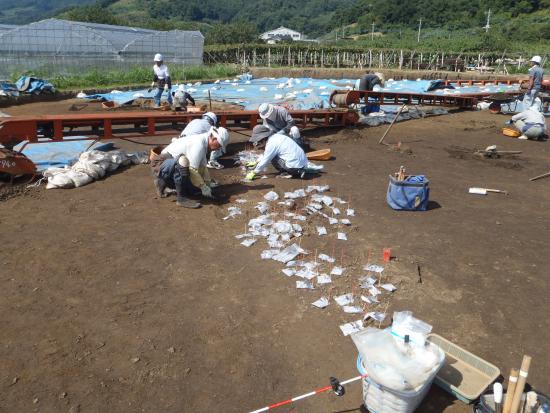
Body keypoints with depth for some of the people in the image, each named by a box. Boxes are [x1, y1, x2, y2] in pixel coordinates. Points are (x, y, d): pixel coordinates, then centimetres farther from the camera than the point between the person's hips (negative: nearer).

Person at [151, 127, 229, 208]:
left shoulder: (203, 142, 6)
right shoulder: (199, 143, -24)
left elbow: (202, 167, 14)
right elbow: (192, 170, -26)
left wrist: (208, 184, 13)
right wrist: (203, 187, -17)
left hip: (174, 166, 10)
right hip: (163, 164, -10)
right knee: (183, 161, -39)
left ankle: (163, 182, 20)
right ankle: (181, 198, -27)